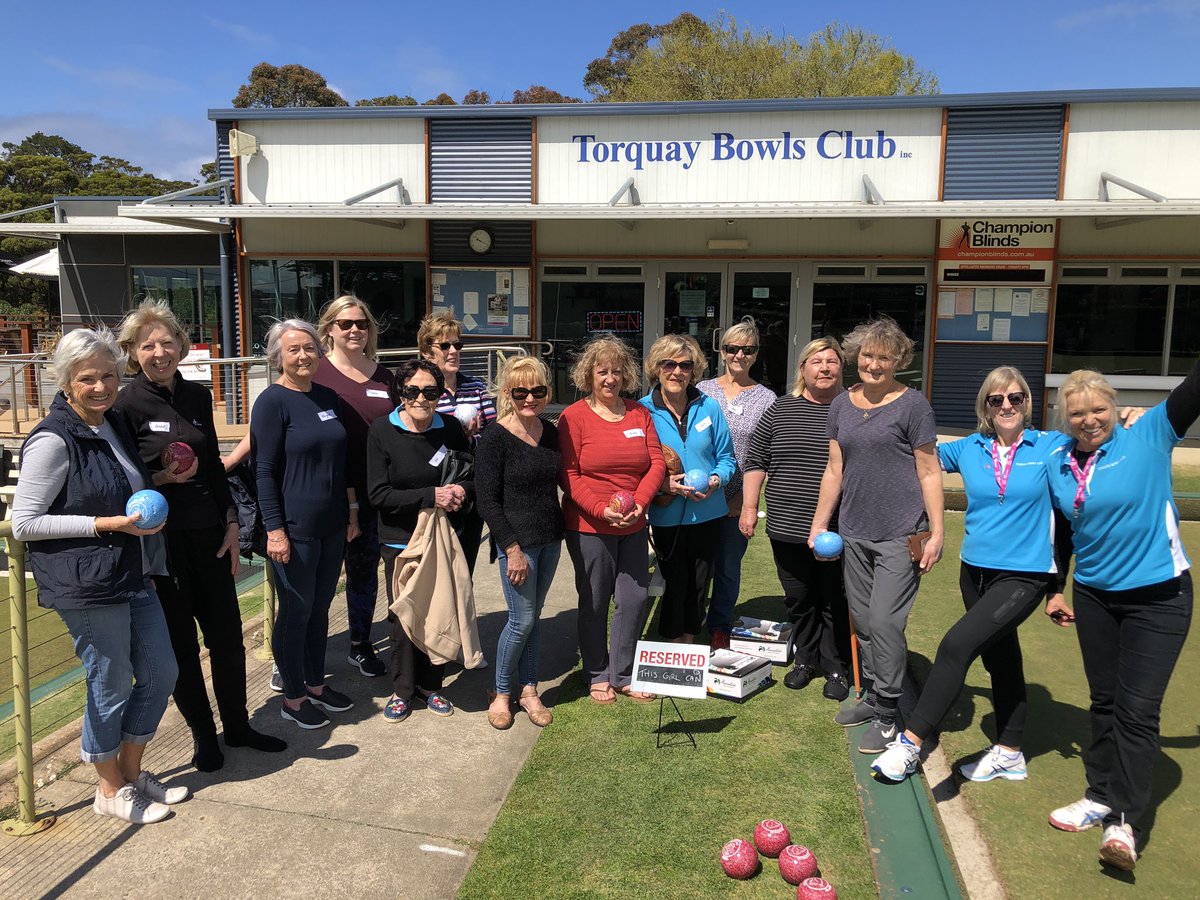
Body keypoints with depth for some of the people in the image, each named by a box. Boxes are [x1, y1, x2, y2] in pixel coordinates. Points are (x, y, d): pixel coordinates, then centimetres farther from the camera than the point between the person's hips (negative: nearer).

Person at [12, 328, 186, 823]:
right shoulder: (53, 439, -16)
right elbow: (23, 523, -16)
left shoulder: (115, 424, 9)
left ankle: (131, 771, 34)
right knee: (111, 686, 5)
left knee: (161, 672, 14)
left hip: (134, 577, 8)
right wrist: (109, 523, -21)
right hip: (87, 587, -8)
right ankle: (111, 791, 27)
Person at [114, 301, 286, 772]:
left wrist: (231, 523, 7)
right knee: (180, 642, 8)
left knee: (227, 633, 11)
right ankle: (203, 733, 26)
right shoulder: (128, 403, -9)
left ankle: (237, 725, 29)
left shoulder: (198, 395, 6)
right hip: (161, 538, -4)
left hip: (208, 532, 5)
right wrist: (160, 478, -22)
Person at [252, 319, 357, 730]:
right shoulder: (272, 401, -11)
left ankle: (316, 684, 31)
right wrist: (274, 530, -16)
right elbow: (264, 470, -13)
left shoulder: (328, 397, 9)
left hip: (332, 525, 7)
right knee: (296, 612, 5)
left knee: (320, 607, 16)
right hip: (295, 528, -6)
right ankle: (293, 698, 20)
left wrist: (351, 511, 15)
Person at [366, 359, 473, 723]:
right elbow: (378, 494, -14)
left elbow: (473, 476, 8)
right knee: (404, 617, 5)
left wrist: (462, 490, -15)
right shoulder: (381, 431, -11)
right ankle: (402, 690, 26)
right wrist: (431, 496, -22)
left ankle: (431, 686, 29)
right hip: (401, 541, -2)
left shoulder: (450, 428, -3)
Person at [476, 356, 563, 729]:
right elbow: (487, 500, -13)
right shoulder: (495, 439, -13)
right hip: (517, 540, -5)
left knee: (534, 616, 13)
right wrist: (512, 548, -16)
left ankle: (529, 691, 26)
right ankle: (502, 694, 20)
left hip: (550, 539, 6)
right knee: (522, 619, -1)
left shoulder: (551, 433, 5)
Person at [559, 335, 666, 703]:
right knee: (594, 602, 8)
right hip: (589, 527, -4)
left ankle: (624, 675, 25)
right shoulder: (573, 417, -6)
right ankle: (597, 676, 27)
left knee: (635, 598, 7)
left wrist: (639, 502, -12)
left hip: (633, 526, 4)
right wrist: (602, 510, -20)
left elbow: (656, 463, 3)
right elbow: (568, 475, -10)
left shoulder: (639, 413, 7)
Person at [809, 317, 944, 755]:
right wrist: (819, 522, 10)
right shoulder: (842, 404, 9)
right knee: (862, 620, 12)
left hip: (900, 534, -5)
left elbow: (929, 472, -5)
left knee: (885, 621, -8)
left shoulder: (911, 404, -5)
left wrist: (937, 532, -10)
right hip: (854, 533, 6)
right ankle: (872, 697, 29)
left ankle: (887, 715, 6)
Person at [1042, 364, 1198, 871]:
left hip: (1157, 598, -4)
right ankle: (1101, 795, 27)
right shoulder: (1057, 466, 2)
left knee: (1137, 709, -4)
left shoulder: (1149, 437, -10)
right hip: (1094, 596, 4)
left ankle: (1124, 820, 2)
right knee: (1104, 701, 14)